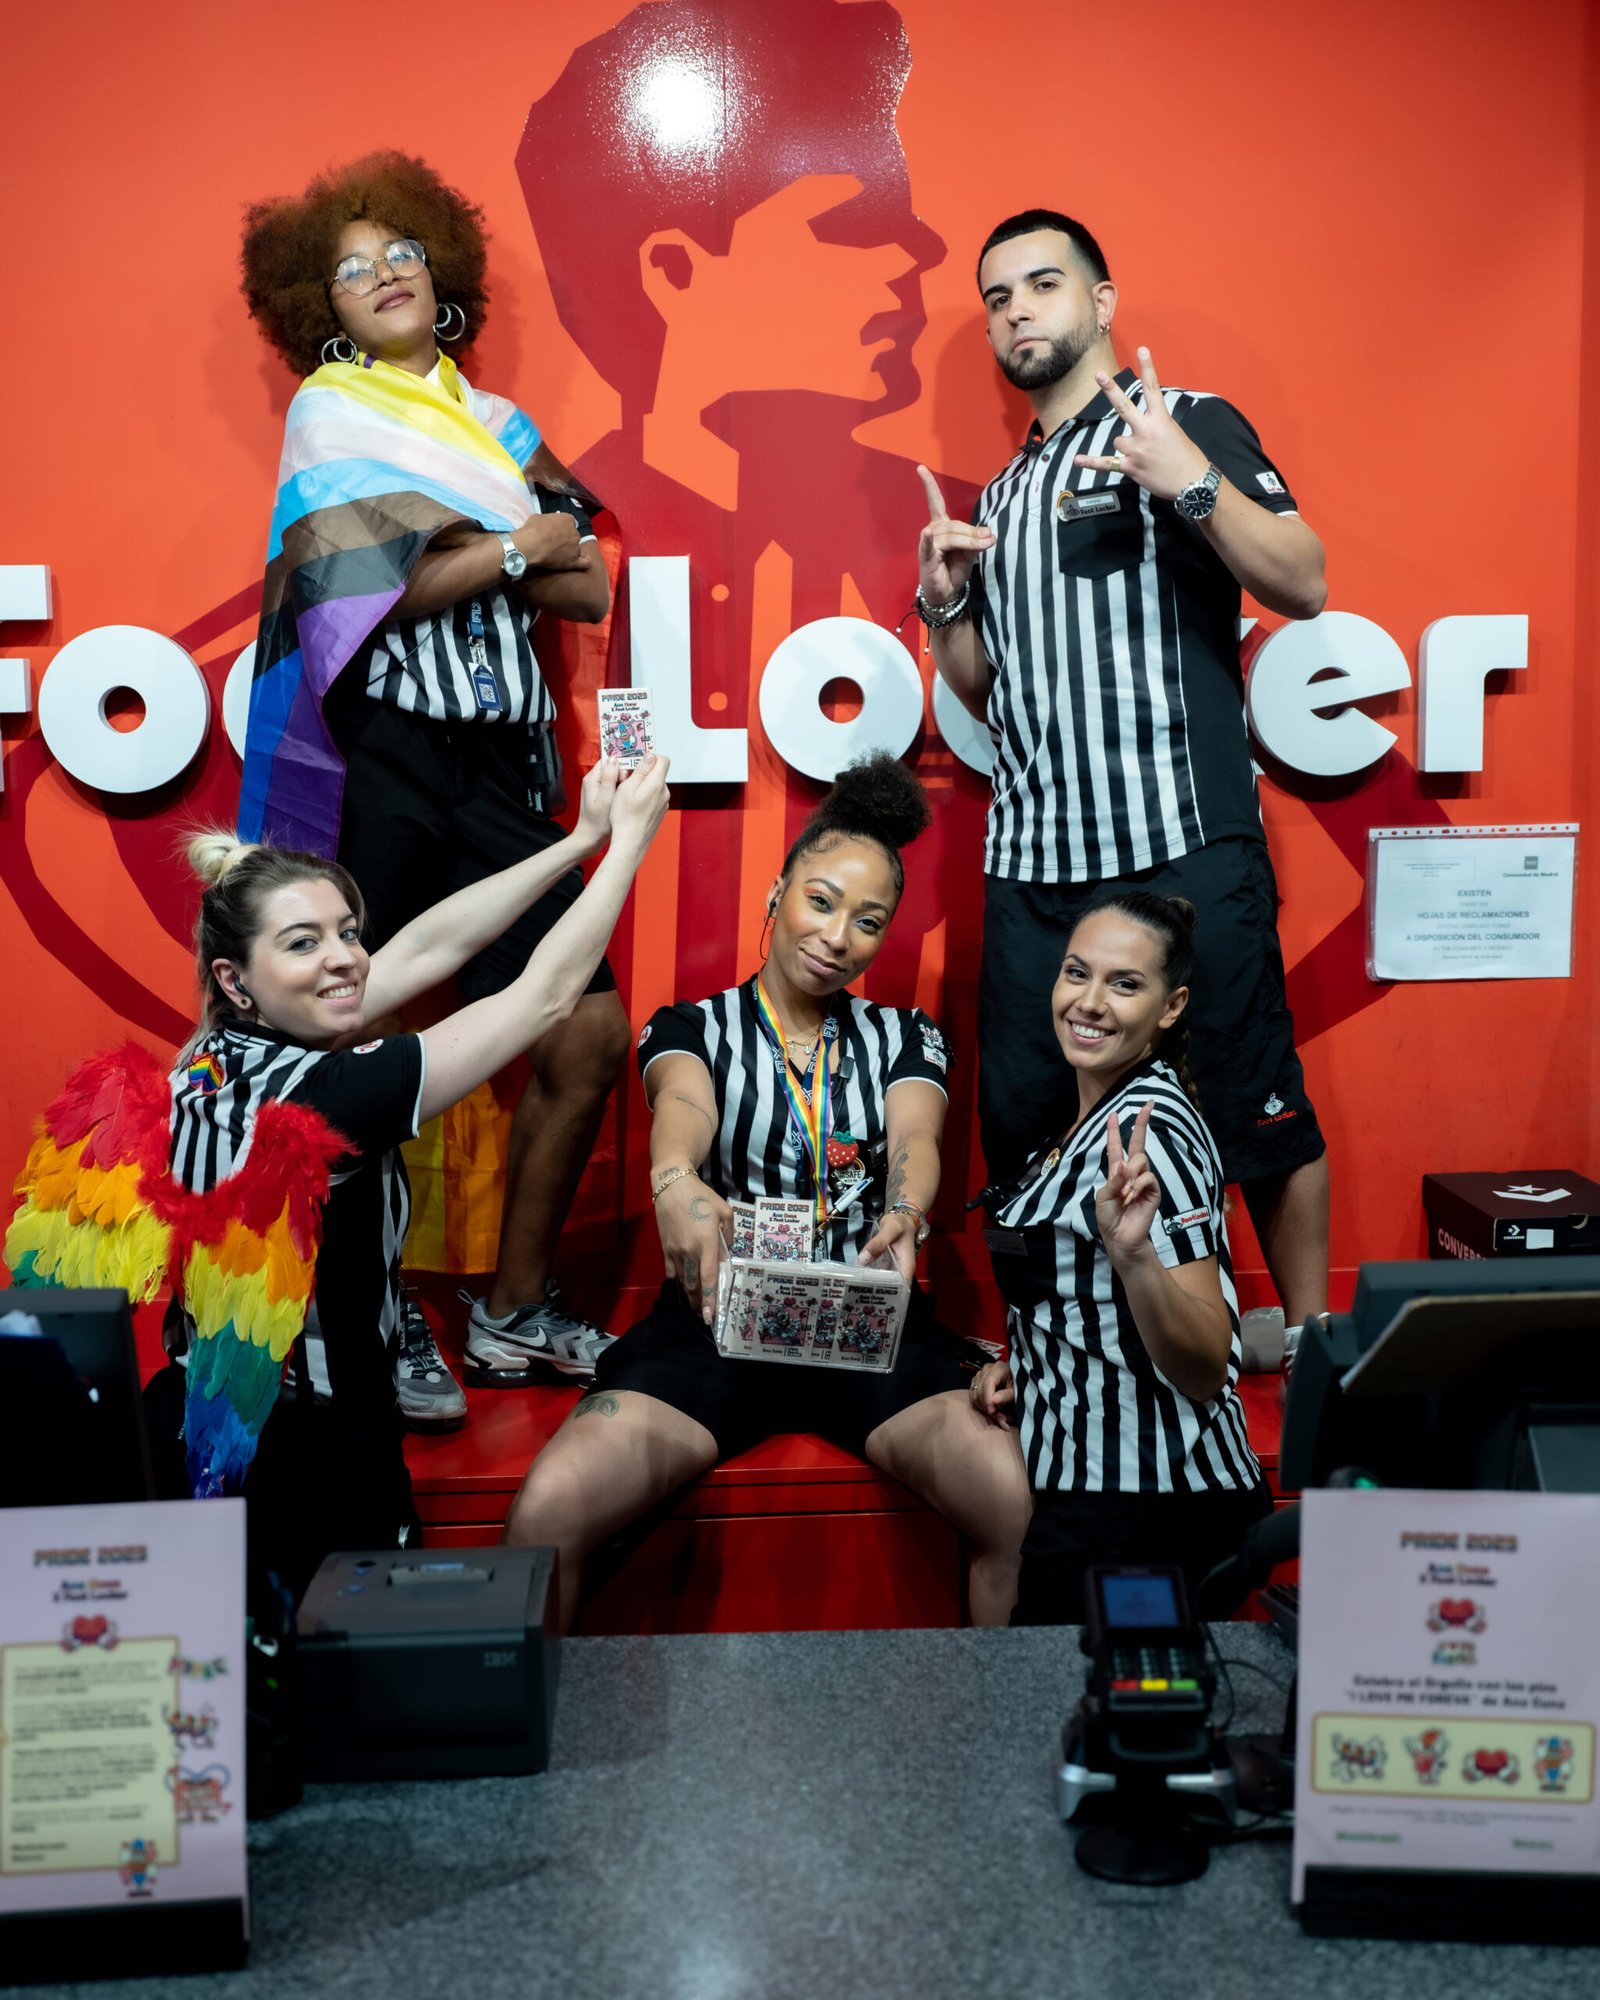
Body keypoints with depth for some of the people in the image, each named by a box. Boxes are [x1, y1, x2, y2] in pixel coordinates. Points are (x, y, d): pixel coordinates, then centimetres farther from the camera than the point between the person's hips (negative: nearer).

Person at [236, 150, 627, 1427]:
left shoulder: (500, 426, 20)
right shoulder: (327, 415, 6)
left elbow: (588, 592, 8)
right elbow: (363, 590, -10)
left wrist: (435, 536, -5)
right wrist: (517, 546, -3)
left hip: (496, 764, 5)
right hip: (378, 759, -5)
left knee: (590, 1031, -1)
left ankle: (515, 1313, 13)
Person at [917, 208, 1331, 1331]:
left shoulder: (1189, 424, 4)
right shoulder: (1003, 493, 22)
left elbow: (1305, 586, -8)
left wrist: (1192, 484, -20)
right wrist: (944, 601, 8)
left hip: (1184, 850, -6)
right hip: (1032, 861, 6)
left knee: (1255, 1111, -2)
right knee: (1023, 1123, 6)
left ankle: (1313, 1339, 16)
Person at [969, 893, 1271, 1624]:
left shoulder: (1148, 1129, -19)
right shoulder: (1093, 1115, 8)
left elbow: (1205, 1372, -23)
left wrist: (1132, 1254, -38)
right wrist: (1021, 1364, 9)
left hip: (1141, 1505, -9)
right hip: (1083, 1487, 9)